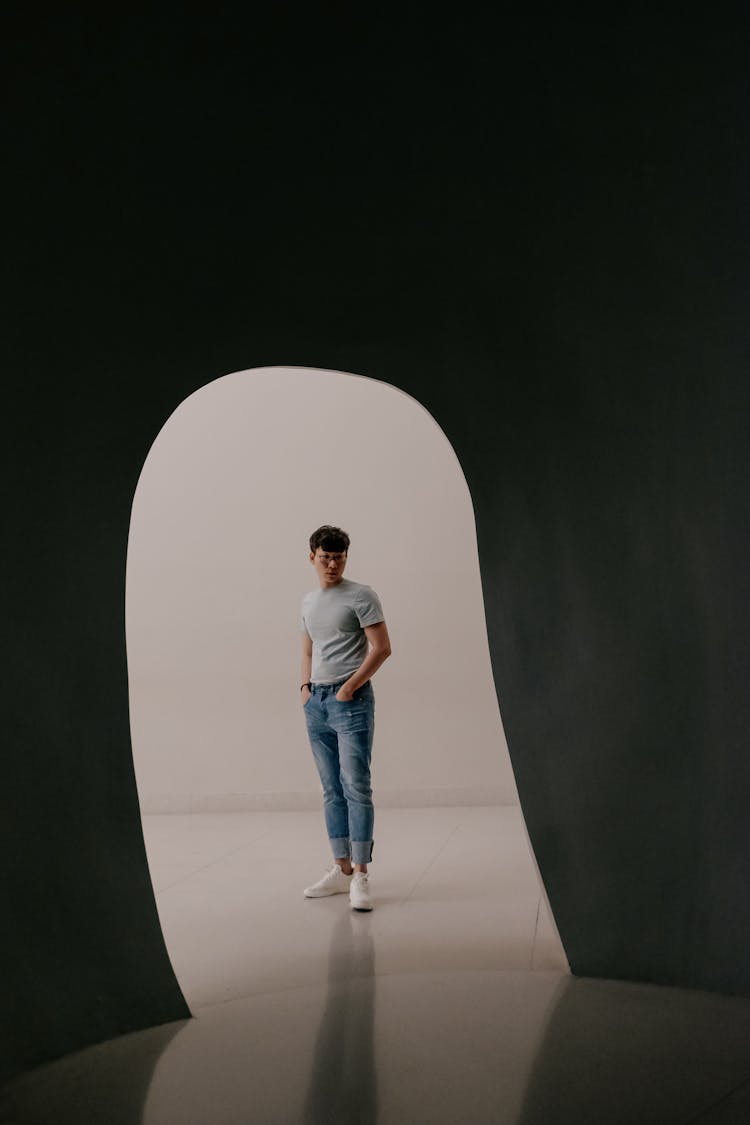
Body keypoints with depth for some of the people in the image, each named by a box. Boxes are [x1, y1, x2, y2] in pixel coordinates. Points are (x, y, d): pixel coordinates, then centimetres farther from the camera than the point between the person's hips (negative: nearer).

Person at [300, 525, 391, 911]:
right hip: (316, 703, 7)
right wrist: (305, 686, 9)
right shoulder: (308, 602, 17)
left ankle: (360, 876, -8)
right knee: (332, 790, 10)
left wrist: (350, 686, -14)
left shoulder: (360, 596, -3)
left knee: (356, 787, -10)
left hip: (351, 700, -7)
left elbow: (381, 648, -9)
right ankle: (342, 869, 17)